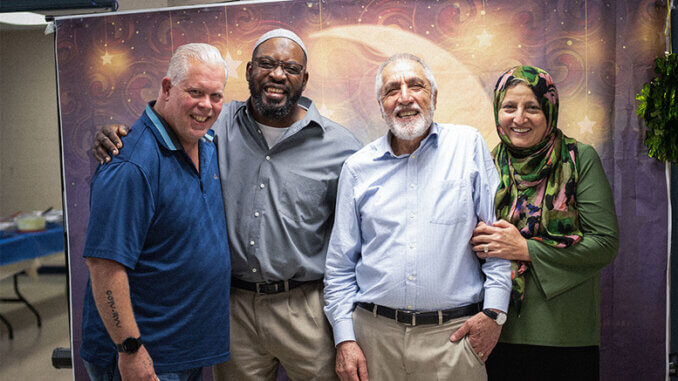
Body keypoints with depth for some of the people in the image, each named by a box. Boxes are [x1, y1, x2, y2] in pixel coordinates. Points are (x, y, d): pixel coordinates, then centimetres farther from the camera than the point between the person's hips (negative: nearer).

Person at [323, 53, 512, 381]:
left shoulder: (468, 145, 0)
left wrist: (494, 311, -5)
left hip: (454, 334, -1)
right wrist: (344, 338, 1)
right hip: (374, 334, 2)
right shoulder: (358, 167, 4)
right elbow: (340, 265, 7)